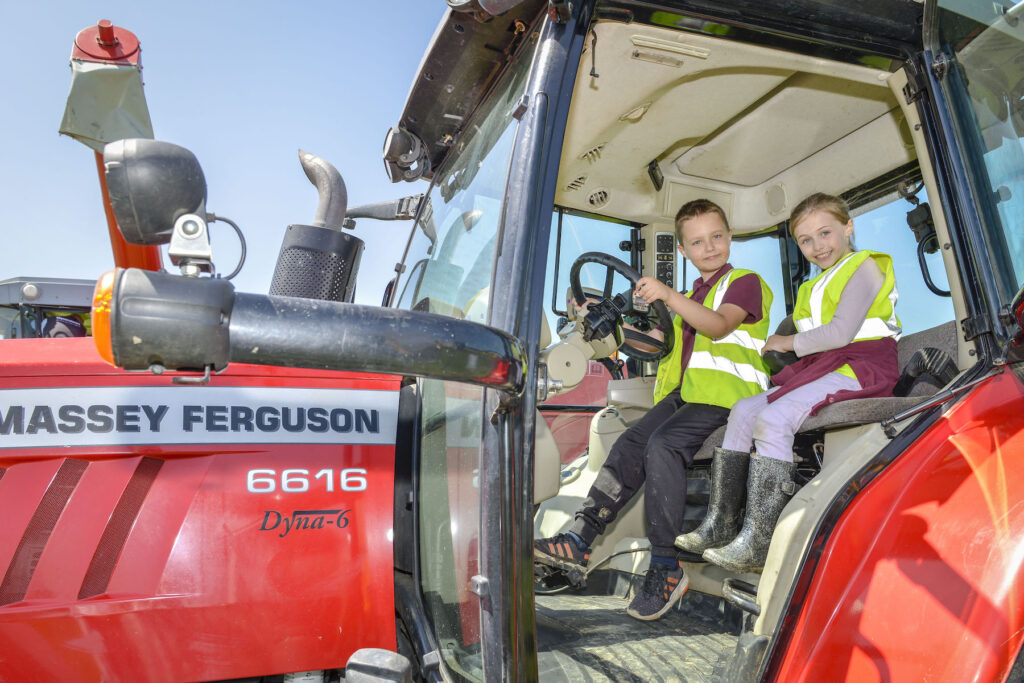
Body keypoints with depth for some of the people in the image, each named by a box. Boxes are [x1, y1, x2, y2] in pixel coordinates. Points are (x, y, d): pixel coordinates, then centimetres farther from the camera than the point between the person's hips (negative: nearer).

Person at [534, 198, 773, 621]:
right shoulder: (691, 296, 28)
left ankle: (666, 568, -23)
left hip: (725, 394, -7)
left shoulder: (746, 282, 3)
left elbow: (719, 325, -17)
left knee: (663, 444, -29)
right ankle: (580, 541, -18)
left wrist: (668, 296, -30)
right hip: (684, 392, 7)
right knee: (632, 442, -14)